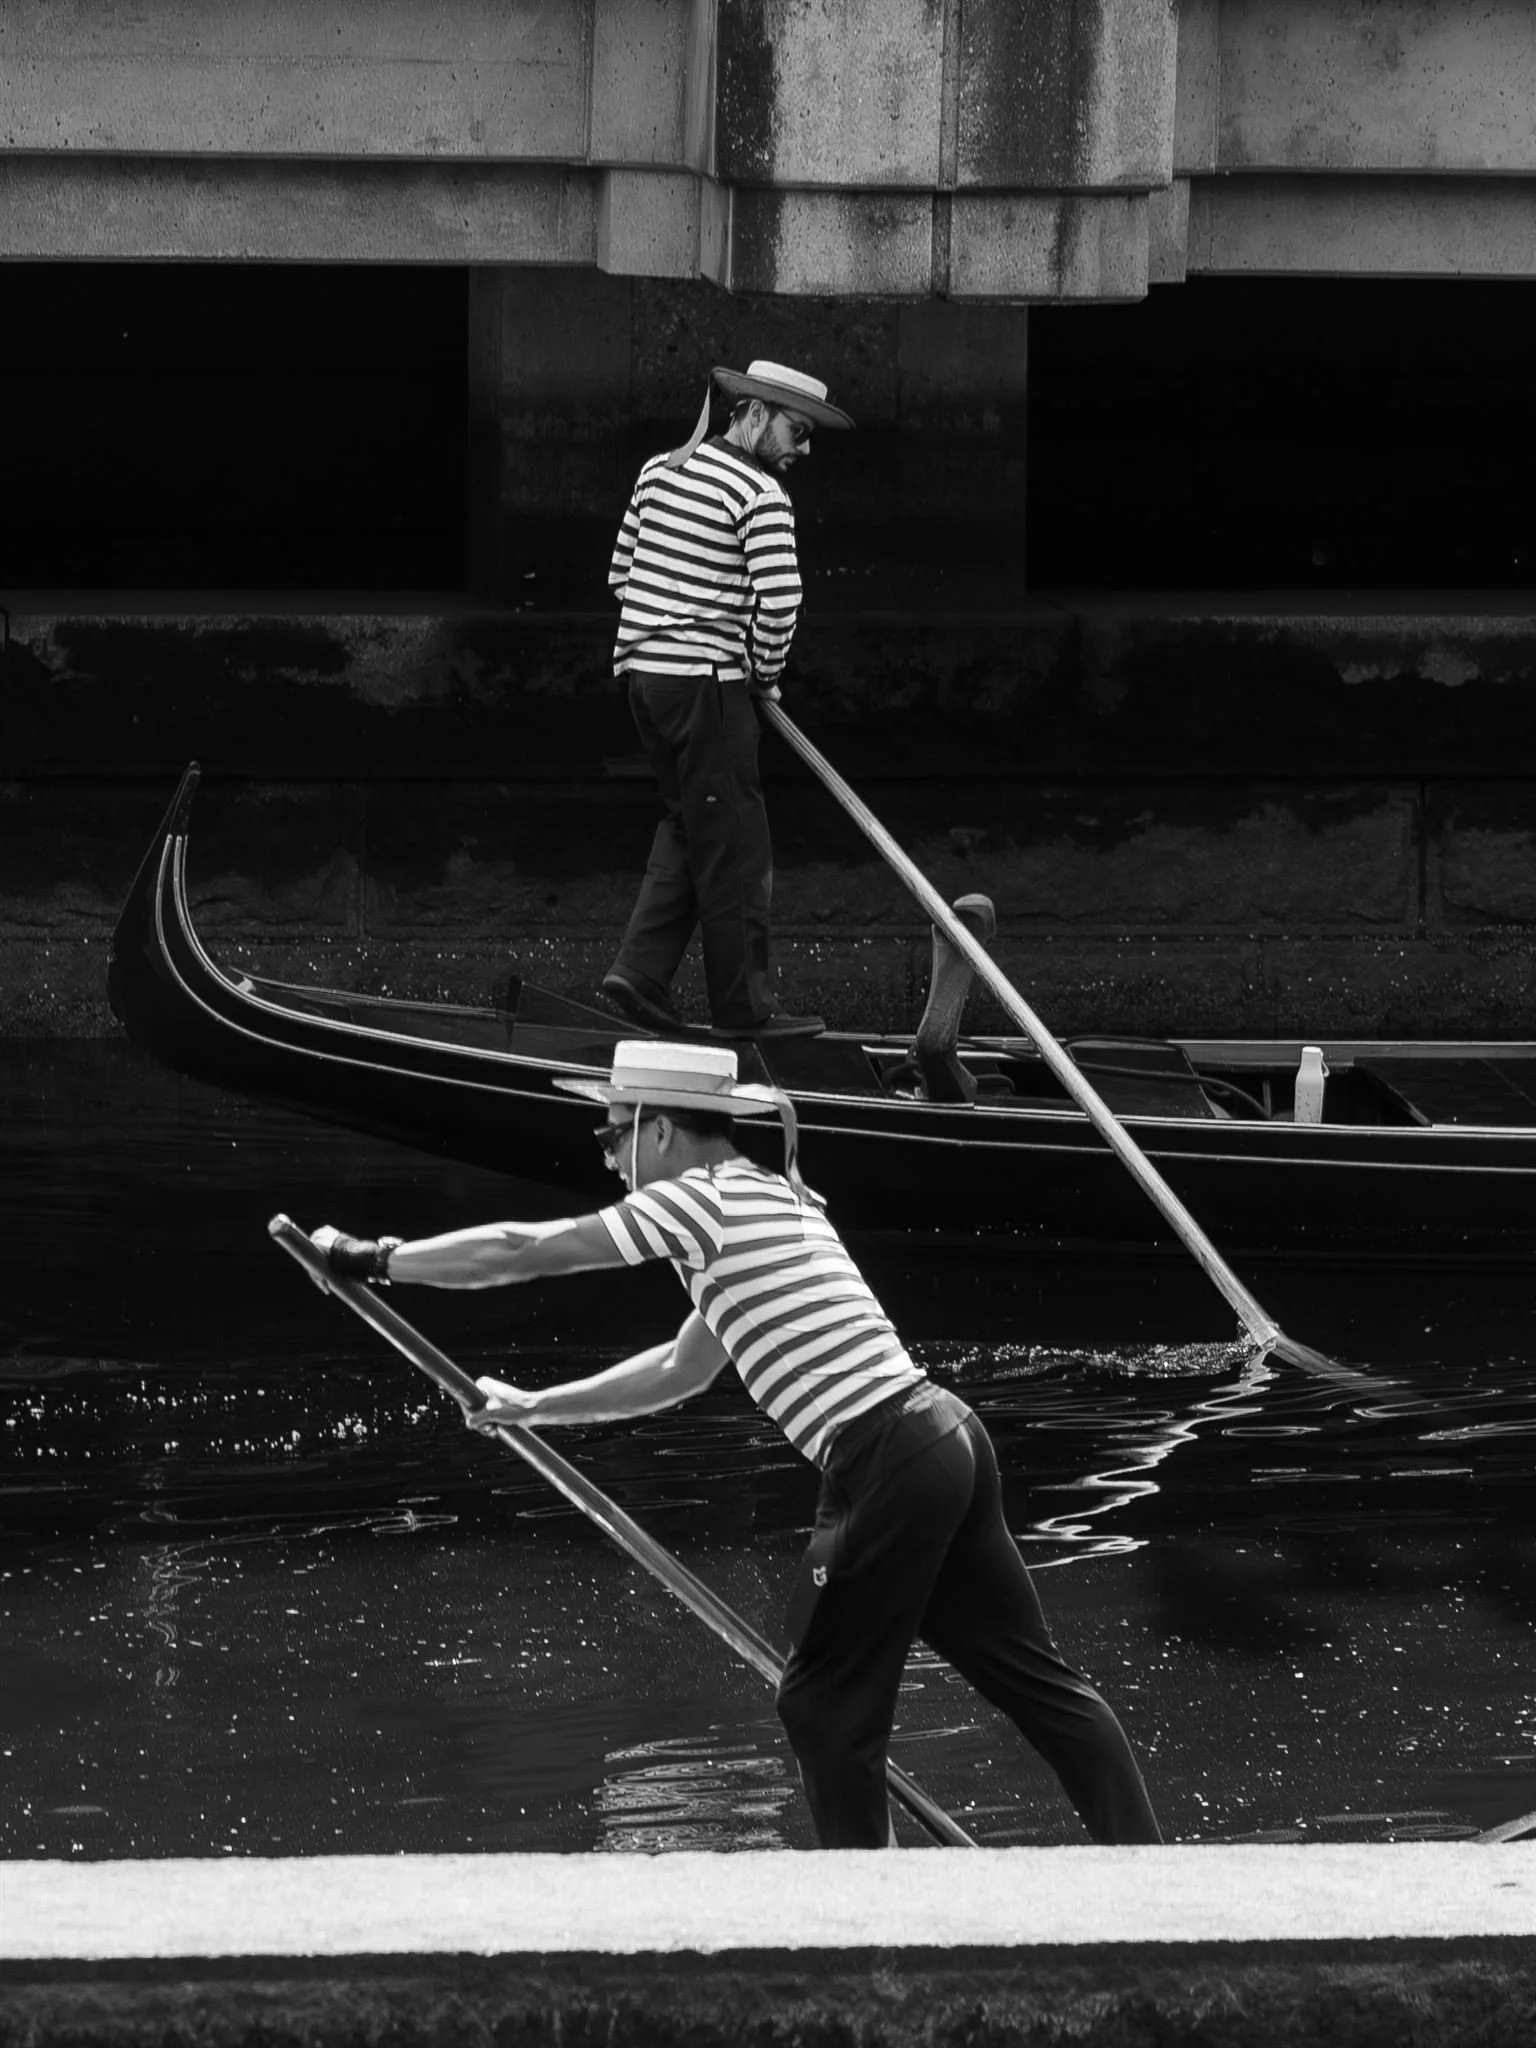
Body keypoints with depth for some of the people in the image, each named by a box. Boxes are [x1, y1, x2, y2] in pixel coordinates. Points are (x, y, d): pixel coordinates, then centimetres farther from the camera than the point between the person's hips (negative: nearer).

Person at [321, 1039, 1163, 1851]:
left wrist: (379, 1259, 8)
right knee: (1032, 1674, 11)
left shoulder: (699, 1202, -6)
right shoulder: (767, 1198, 22)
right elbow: (681, 1368, 31)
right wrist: (534, 1408, 31)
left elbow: (519, 1252, -3)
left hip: (886, 1468, -9)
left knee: (826, 1705, 3)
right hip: (942, 1438, 9)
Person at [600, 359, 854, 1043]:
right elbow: (780, 600, -19)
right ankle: (743, 1006, 5)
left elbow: (622, 570, 18)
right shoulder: (760, 495, -12)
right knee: (733, 845, 0)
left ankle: (641, 970, 10)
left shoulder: (659, 471, 13)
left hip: (642, 671, 8)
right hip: (707, 680, -8)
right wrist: (766, 674, -3)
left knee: (687, 826, 19)